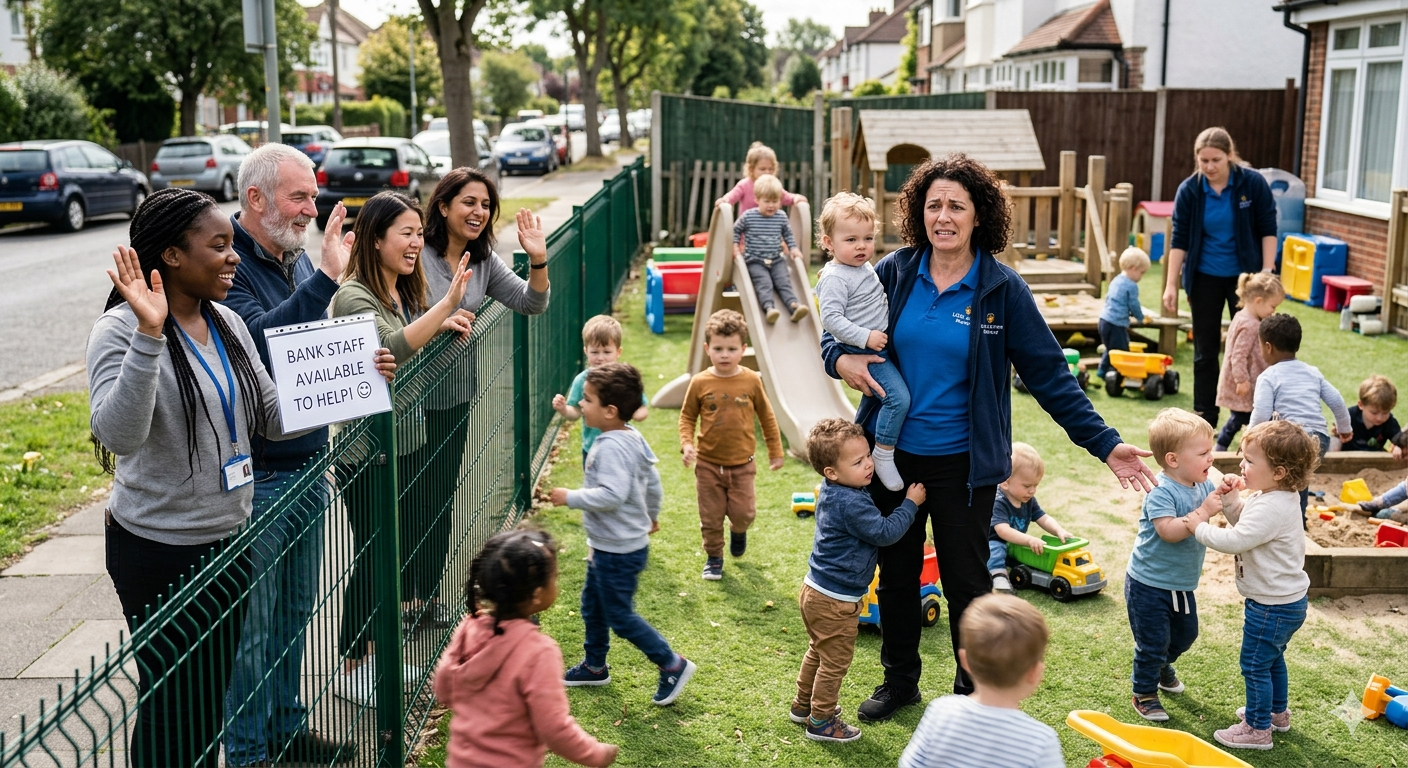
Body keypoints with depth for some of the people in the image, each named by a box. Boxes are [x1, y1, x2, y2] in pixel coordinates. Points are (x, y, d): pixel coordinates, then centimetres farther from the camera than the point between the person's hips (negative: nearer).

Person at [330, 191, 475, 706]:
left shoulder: (404, 293, 9)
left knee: (410, 551, 14)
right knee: (374, 557, 1)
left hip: (407, 442, 9)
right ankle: (352, 670, 17)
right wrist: (447, 304, -37)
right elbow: (392, 349, -33)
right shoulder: (353, 296, -17)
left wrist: (442, 326, 4)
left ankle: (377, 657, 30)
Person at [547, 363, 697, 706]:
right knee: (593, 606, 22)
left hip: (618, 552, -10)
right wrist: (651, 514, 29)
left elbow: (612, 494, -37)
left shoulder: (611, 447, -27)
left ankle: (672, 665, 14)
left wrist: (570, 497, -27)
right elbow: (652, 479, 13)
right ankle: (595, 666, 38)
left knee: (620, 616, 2)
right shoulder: (633, 438, 3)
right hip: (606, 546, 10)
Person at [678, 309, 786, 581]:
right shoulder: (700, 383, -8)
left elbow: (766, 417, 5)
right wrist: (686, 444, -14)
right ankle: (713, 556, 30)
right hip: (708, 464, 0)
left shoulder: (751, 381, -6)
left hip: (742, 464, 0)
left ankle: (738, 530, 33)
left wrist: (775, 452, 10)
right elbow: (687, 416, 3)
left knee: (743, 513, -2)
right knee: (711, 517, 8)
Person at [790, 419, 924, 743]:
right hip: (835, 601, -10)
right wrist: (911, 503, -14)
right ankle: (821, 722, 19)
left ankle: (803, 705, 41)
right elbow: (885, 532, -23)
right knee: (835, 662, 6)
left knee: (818, 652, 27)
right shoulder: (852, 504, -29)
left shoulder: (832, 491, 1)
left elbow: (871, 519, 19)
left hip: (816, 591, 10)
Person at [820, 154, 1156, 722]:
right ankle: (899, 680, 37)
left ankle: (972, 694, 28)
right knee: (896, 573, 16)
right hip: (893, 453, 3)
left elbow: (1049, 373, -6)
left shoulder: (1002, 289, -9)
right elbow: (836, 330, 9)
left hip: (964, 463, -3)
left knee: (966, 581, 8)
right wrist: (841, 359, -14)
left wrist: (1103, 443, -10)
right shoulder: (894, 273, -3)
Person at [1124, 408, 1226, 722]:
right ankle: (1144, 693, 22)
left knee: (1186, 634, 24)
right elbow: (1169, 530, -36)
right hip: (1149, 584, -8)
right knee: (1153, 642, 2)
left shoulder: (1204, 485, -1)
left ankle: (1162, 667, 51)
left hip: (1182, 583, 8)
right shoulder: (1161, 492, -25)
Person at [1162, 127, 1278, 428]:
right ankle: (1204, 418, 14)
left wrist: (1267, 272, -11)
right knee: (1205, 349, 6)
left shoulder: (1253, 183, -11)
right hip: (1205, 278, 1)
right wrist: (1171, 283, -9)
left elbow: (1268, 230, -6)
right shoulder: (1189, 190, -8)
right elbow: (1179, 239, -5)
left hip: (1244, 276, -1)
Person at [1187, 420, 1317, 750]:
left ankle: (1257, 729, 13)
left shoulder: (1271, 508, -30)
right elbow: (1245, 523, 15)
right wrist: (1231, 500, -1)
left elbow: (1235, 540, -34)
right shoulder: (1272, 498, 3)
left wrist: (1200, 526, -21)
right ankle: (1277, 712, 43)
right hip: (1284, 600, 11)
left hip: (1272, 606, -11)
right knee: (1272, 658, 26)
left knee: (1256, 665, 2)